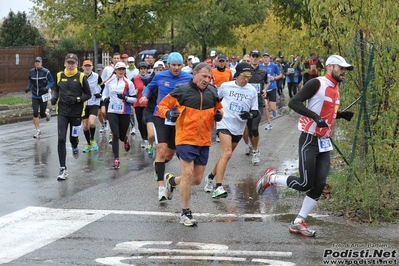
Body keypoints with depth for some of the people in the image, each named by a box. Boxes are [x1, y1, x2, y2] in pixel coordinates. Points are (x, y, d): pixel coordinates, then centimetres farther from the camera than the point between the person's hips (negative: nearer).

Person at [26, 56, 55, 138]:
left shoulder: (46, 72, -11)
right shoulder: (31, 72, 1)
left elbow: (51, 81, -5)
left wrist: (46, 88, -21)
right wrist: (28, 88, -3)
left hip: (43, 96, -3)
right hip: (35, 96, 3)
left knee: (42, 115, 3)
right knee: (35, 113, -8)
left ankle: (47, 112, 41)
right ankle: (38, 131, 4)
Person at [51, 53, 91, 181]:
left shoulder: (81, 77, -4)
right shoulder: (60, 75, 5)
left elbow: (88, 94, 0)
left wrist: (77, 99, -17)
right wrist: (55, 97, 1)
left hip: (76, 112, -1)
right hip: (62, 112, 2)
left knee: (73, 137, 9)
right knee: (61, 140, -9)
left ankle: (75, 147, 50)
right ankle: (63, 169, -4)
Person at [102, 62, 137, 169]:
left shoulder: (129, 83, -4)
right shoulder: (109, 82, 5)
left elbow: (134, 99, -1)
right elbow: (105, 94, 19)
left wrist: (125, 97, -18)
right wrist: (105, 98, -3)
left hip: (125, 112, -1)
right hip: (112, 112, 1)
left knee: (122, 135, 8)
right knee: (115, 135, -9)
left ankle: (126, 139, 48)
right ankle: (116, 159, -3)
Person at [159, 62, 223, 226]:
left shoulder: (212, 92, 6)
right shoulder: (182, 90, -7)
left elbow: (218, 108, 22)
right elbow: (163, 104, -1)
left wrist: (219, 115, -1)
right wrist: (168, 112, -22)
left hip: (204, 141, 5)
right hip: (186, 139, -5)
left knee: (197, 180, 9)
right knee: (188, 174, -9)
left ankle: (172, 180, 39)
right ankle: (185, 213, 6)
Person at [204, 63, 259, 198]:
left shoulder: (252, 90, 1)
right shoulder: (226, 86, -4)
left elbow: (255, 112, 3)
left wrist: (249, 114, -17)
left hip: (238, 128, 4)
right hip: (225, 124, -4)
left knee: (226, 155, 14)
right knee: (227, 153, -21)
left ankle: (210, 177, 37)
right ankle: (218, 187, -25)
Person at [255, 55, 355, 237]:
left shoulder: (335, 89, 13)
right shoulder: (316, 83, -12)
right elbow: (293, 103, -19)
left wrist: (342, 115, 8)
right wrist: (315, 116, -28)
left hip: (325, 143, 8)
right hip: (309, 140, -8)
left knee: (319, 185, 0)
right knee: (305, 184, -11)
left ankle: (298, 223, 9)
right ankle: (271, 177, 14)